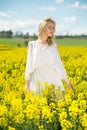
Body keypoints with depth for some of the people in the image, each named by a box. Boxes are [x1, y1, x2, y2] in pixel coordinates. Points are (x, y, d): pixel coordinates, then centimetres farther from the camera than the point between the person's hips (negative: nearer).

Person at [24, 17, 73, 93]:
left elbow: (58, 64, 12)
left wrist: (67, 81, 9)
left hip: (52, 79, 2)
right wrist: (27, 85, -1)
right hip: (38, 80, -2)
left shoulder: (53, 45, 10)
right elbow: (29, 65, 4)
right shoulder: (32, 44, 5)